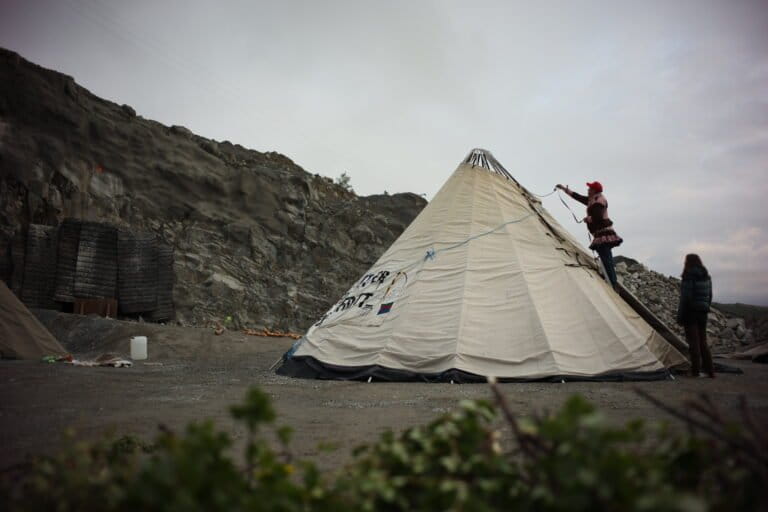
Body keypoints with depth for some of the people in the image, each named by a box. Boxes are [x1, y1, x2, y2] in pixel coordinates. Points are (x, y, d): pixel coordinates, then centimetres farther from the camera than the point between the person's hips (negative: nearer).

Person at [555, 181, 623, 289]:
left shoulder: (599, 201, -9)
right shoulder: (592, 200, 19)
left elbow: (598, 217, -21)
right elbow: (578, 197, 29)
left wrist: (587, 219, -2)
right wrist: (564, 188, 33)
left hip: (603, 233, -10)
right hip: (601, 234, 10)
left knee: (607, 263, -14)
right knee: (607, 263, 8)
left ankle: (614, 288, -18)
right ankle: (613, 288, 10)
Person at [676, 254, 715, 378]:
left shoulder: (689, 277, -13)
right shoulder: (706, 277, 10)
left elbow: (685, 297, -16)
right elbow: (709, 296, 15)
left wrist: (680, 316, -11)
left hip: (691, 312, -7)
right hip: (703, 312, 7)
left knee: (693, 342, -2)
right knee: (703, 341, 13)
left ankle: (695, 371, 2)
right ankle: (710, 371, 14)